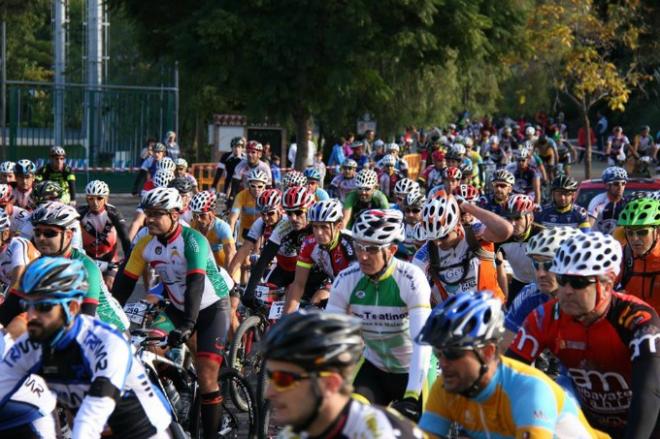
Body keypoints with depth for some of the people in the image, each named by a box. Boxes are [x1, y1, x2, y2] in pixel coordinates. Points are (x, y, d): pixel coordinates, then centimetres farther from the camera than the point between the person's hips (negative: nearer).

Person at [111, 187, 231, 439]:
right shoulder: (146, 244, -9)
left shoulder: (192, 241, -25)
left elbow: (196, 284, -35)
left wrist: (188, 325, -46)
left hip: (212, 307, -5)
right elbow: (124, 283, -6)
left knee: (206, 378, -11)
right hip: (178, 307, 5)